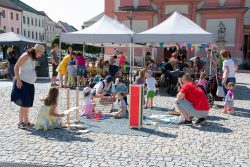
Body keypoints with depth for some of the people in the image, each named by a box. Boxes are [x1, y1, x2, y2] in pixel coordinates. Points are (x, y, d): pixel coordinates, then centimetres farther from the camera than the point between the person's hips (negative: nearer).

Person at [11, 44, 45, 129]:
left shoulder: (33, 58, 13)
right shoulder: (26, 56, -12)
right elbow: (16, 67, -16)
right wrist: (18, 80, -21)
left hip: (29, 84, 9)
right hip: (22, 83, -9)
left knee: (28, 104, 13)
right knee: (24, 104, -5)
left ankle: (26, 121, 22)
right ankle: (21, 122, 5)